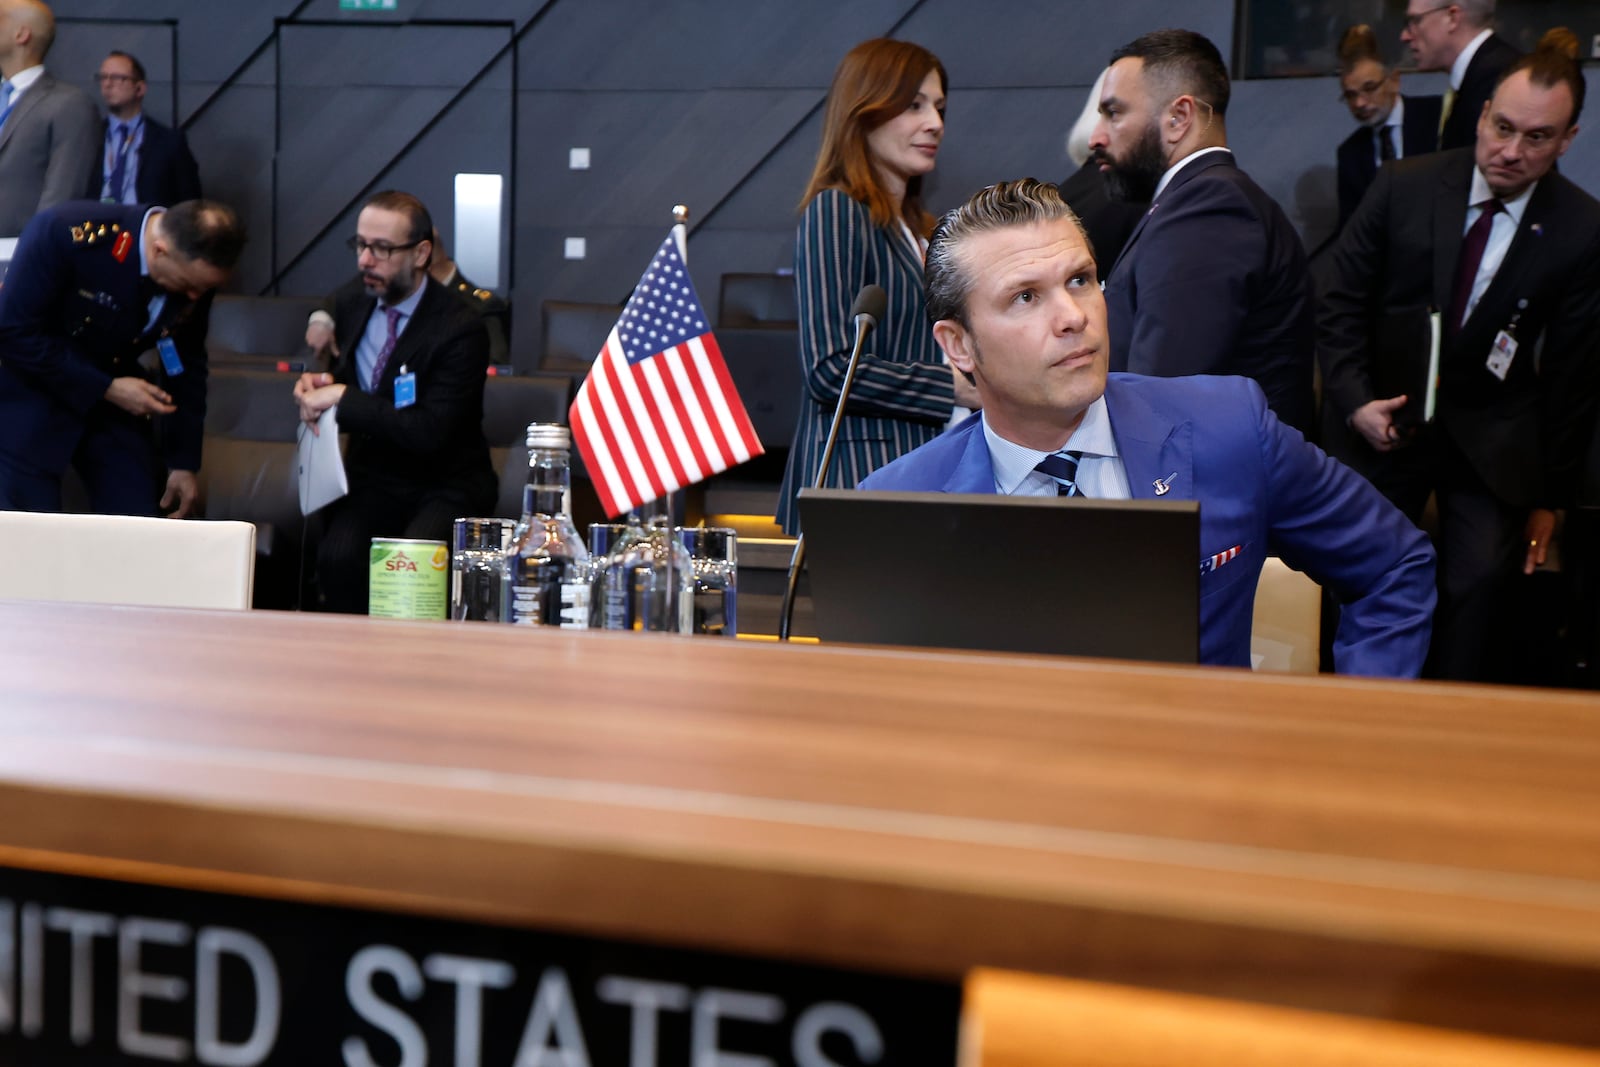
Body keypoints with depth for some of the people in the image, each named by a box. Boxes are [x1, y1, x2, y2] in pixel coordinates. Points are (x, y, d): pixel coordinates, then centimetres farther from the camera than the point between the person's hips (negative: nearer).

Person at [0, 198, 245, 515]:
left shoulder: (196, 266, -12)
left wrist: (183, 461, 4)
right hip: (32, 385, -4)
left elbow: (186, 366, 1)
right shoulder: (66, 232, -29)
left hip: (114, 391, 5)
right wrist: (107, 390, -24)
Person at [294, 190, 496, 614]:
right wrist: (311, 385, 2)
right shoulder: (351, 301, 7)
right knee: (337, 557, -28)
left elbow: (429, 433, -23)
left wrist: (342, 398, -19)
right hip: (370, 479, 4)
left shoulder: (460, 330, -13)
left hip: (444, 488, -4)